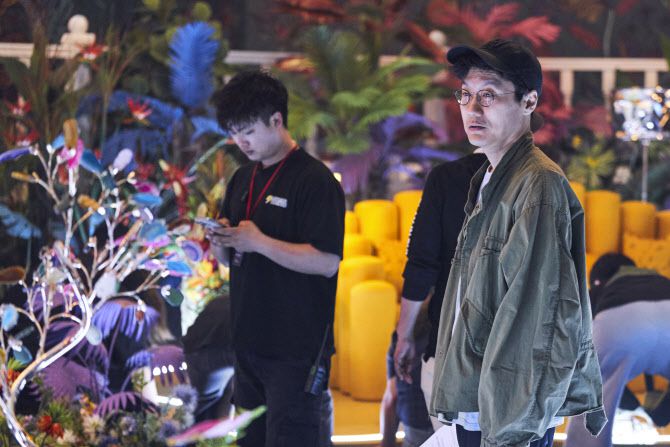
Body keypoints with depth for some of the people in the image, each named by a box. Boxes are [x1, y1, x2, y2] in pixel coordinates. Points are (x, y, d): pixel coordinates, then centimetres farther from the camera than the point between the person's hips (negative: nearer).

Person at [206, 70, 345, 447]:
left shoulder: (315, 180, -11)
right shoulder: (243, 179, 15)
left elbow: (327, 261, -19)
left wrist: (259, 242, -20)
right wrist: (220, 240, -2)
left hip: (296, 349, -8)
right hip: (249, 343, 8)